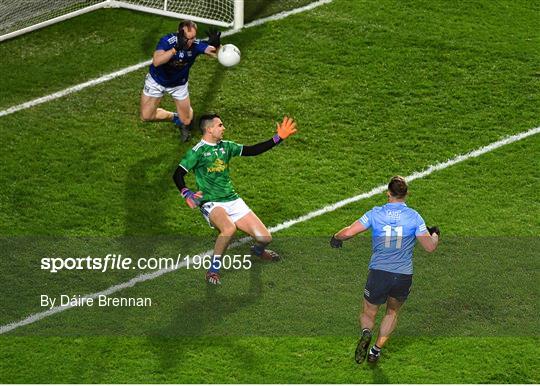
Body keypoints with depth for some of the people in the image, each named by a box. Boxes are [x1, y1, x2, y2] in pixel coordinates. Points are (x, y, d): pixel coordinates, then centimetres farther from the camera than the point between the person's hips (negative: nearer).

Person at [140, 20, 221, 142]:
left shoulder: (196, 45, -29)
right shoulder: (167, 41, -36)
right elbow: (156, 62, -51)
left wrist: (215, 45, -57)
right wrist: (176, 48, -62)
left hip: (179, 84, 2)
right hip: (157, 80, -1)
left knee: (186, 121, 3)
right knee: (145, 116, -3)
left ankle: (183, 124, 43)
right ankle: (174, 117, 24)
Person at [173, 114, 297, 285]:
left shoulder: (226, 146, 11)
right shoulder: (197, 151, -6)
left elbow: (252, 150, 13)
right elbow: (178, 175, -8)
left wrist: (278, 138, 8)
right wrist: (187, 194, -26)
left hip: (233, 200, 6)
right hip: (211, 204, -6)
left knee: (265, 238, -4)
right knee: (229, 228, -40)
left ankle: (258, 250, 35)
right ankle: (214, 269, -20)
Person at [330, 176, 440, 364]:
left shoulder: (376, 214, -4)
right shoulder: (414, 216, -3)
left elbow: (348, 232, -9)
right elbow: (430, 246, 0)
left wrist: (336, 238, 13)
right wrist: (435, 235, 23)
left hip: (379, 273, -1)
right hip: (404, 276, 1)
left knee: (368, 314, 17)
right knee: (392, 312, 27)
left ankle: (366, 333, -16)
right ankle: (377, 349, 20)